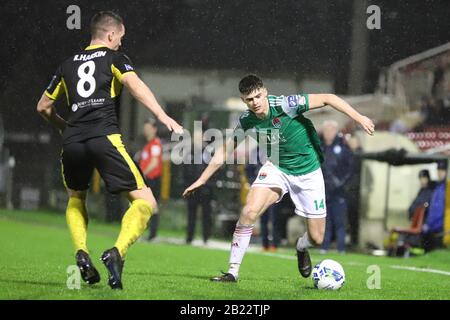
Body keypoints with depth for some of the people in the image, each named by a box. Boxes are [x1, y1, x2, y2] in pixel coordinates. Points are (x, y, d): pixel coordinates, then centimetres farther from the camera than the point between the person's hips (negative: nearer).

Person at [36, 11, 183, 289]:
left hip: (72, 141, 5)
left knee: (76, 199, 31)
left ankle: (81, 252, 7)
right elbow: (134, 84, -9)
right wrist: (163, 117, -18)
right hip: (105, 138, -5)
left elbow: (43, 106, 32)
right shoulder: (114, 58, 12)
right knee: (145, 202, 0)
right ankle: (118, 252, -23)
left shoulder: (68, 64, 25)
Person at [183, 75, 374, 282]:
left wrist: (359, 118, -27)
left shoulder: (285, 105, -25)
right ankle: (233, 271, -14)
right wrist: (201, 180, 4)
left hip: (308, 171, -2)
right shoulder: (246, 121, -11)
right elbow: (225, 151, 3)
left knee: (316, 238, 0)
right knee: (249, 212, -24)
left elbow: (327, 98, -21)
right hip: (277, 168, 2)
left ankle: (301, 248, 40)